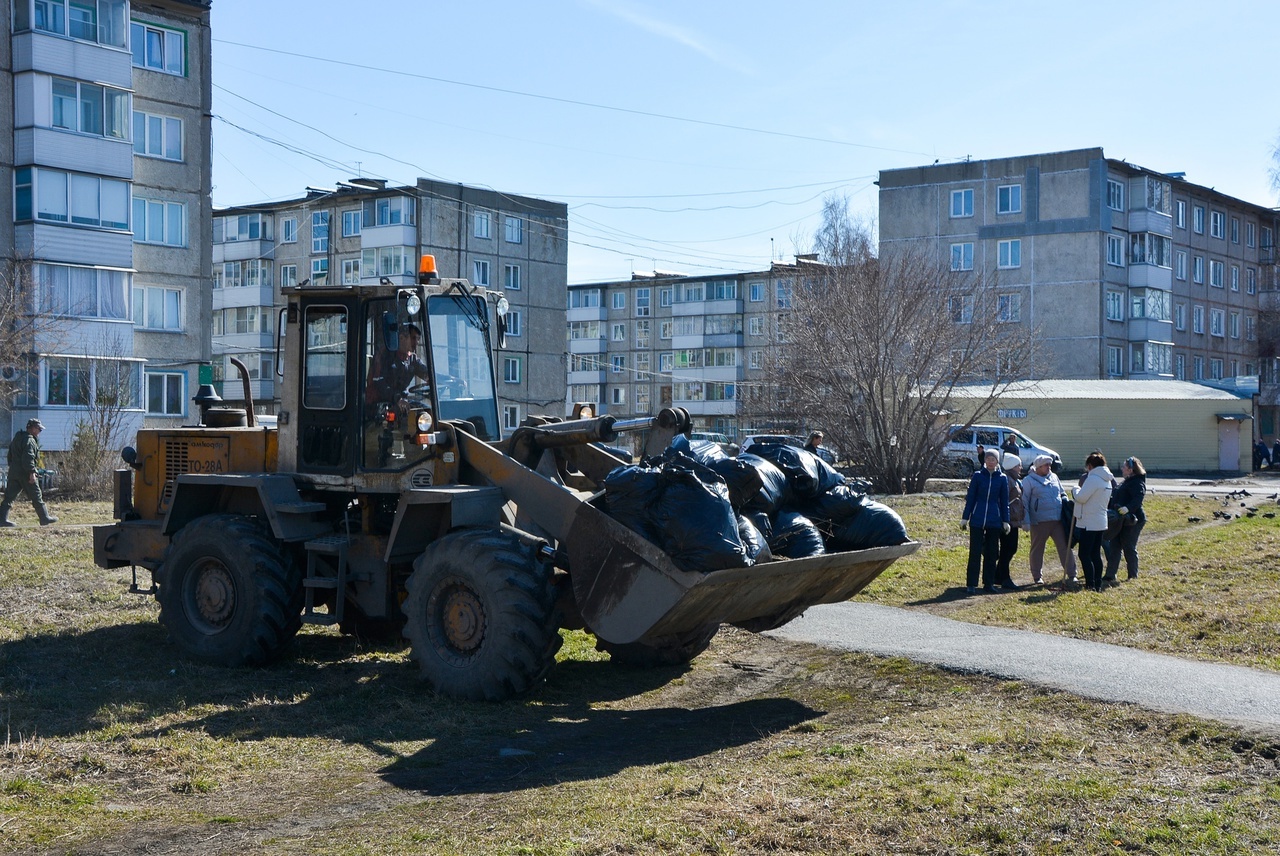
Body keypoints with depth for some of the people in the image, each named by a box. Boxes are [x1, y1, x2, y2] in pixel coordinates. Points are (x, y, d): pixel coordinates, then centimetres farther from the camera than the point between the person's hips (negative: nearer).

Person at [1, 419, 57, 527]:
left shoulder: (17, 438, 18)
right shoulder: (29, 440, -13)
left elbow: (10, 455, 23)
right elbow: (28, 457, -23)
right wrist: (32, 472, -24)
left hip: (13, 472, 9)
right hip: (25, 473, -9)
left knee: (9, 496, 4)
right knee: (36, 497, 2)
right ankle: (45, 518, 9)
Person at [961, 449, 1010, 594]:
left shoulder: (1002, 478, 4)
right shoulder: (978, 476, 1)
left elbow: (1004, 501, 8)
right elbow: (970, 498, 2)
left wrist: (1005, 521, 5)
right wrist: (965, 518, 0)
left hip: (994, 521, 2)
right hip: (977, 520, -2)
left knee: (991, 553, 7)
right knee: (975, 552, -3)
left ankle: (989, 583, 15)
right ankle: (971, 584, 0)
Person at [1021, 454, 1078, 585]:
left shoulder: (1054, 477, 14)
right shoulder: (1029, 480, -2)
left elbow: (1062, 494, 26)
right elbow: (1024, 502, -4)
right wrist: (1025, 521, -9)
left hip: (1058, 520, 4)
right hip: (1040, 521, -4)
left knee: (1065, 547, 1)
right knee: (1037, 549, 6)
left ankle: (1071, 575, 7)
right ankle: (1037, 576, 17)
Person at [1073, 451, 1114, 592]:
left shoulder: (1093, 479, -17)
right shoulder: (1107, 480, 13)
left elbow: (1081, 497, -20)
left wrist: (1077, 489, 1)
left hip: (1089, 524, -9)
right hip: (1101, 522, 9)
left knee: (1085, 555, -5)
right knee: (1095, 554, 14)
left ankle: (1091, 585, -8)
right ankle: (1098, 585, 16)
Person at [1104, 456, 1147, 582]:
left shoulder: (1137, 483, -16)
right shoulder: (1127, 481, 16)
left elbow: (1138, 498, -32)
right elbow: (1116, 496, 28)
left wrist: (1128, 508, -47)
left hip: (1132, 520, -10)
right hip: (1122, 520, 10)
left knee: (1129, 548, -1)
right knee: (1114, 547, 7)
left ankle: (1133, 576, 13)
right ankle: (1110, 575, 9)